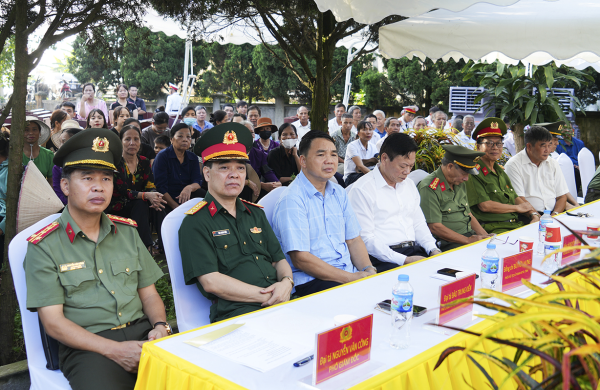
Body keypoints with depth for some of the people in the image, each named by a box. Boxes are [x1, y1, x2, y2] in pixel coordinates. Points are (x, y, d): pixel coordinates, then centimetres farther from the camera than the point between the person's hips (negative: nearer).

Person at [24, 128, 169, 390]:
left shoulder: (127, 231, 15)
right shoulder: (43, 247, 1)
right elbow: (52, 322, -5)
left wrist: (160, 326, -6)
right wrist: (114, 350, -16)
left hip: (142, 332, 4)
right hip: (86, 346, -4)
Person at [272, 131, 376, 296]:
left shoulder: (339, 193, 14)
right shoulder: (292, 199, -12)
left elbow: (353, 239, 16)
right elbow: (300, 259, -17)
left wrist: (369, 270, -5)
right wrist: (353, 278, -18)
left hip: (350, 273, 8)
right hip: (309, 281, -7)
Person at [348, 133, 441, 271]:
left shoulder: (409, 184, 20)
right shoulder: (362, 190, -7)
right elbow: (366, 238, -12)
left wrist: (433, 250, 5)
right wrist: (404, 260, -18)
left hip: (415, 251, 7)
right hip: (383, 259, -7)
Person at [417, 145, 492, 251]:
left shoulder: (460, 185, 17)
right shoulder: (429, 188, -12)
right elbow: (435, 227, -16)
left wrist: (485, 236, 6)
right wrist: (468, 240, -16)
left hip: (469, 236, 8)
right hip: (446, 244, -8)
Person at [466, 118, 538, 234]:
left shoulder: (500, 171, 23)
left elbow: (515, 198, 21)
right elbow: (485, 205, -14)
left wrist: (534, 215, 1)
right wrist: (517, 208, 0)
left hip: (517, 223, 9)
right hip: (493, 228, -9)